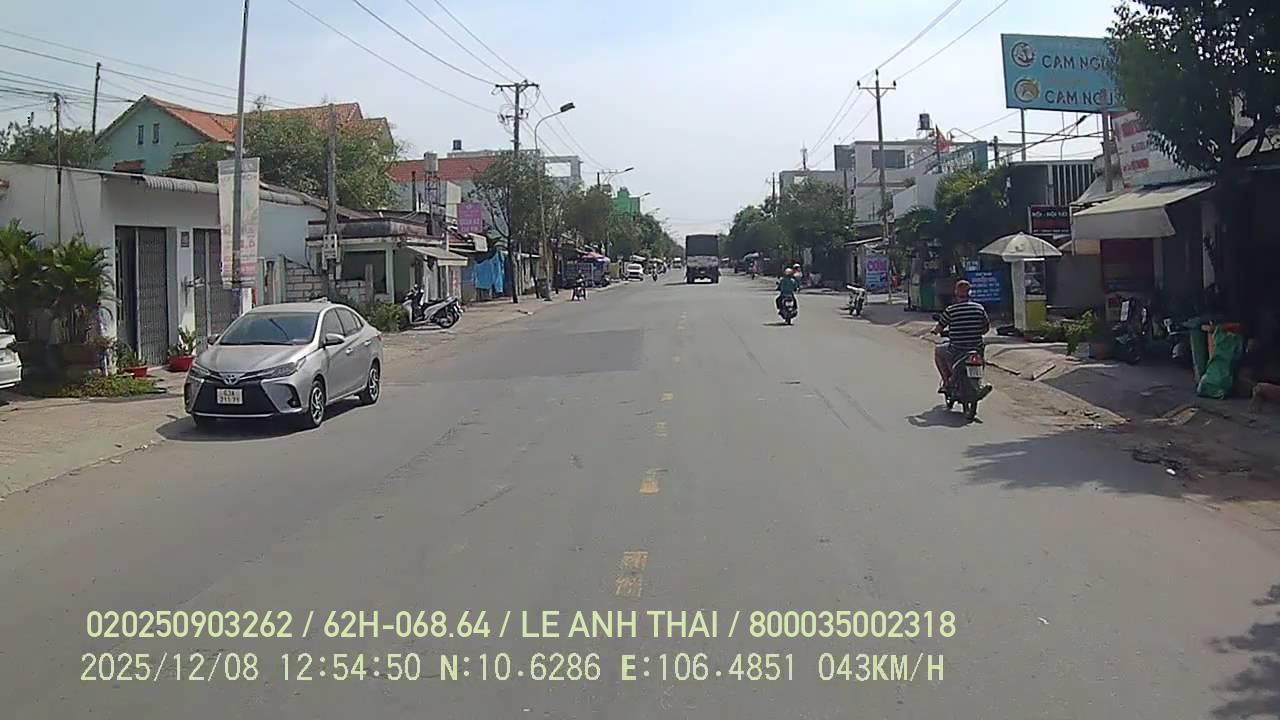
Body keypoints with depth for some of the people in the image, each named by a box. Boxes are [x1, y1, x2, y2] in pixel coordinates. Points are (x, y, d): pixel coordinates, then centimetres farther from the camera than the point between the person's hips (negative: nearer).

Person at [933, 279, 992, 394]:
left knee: (938, 351, 27)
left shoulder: (950, 310, -10)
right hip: (976, 349, 3)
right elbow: (987, 327, 9)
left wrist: (935, 331, 20)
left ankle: (947, 382, 17)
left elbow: (939, 328, -3)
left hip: (956, 350, -3)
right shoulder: (979, 307, -1)